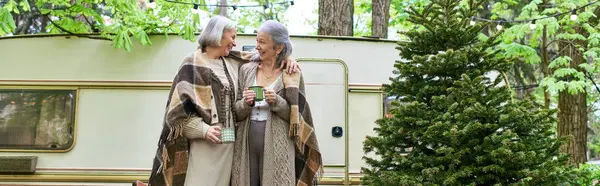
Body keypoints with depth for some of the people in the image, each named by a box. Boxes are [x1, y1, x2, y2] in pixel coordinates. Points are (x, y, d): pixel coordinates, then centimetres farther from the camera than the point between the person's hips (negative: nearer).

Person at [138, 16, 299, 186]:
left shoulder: (233, 62, 12)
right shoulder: (193, 64, -5)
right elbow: (178, 104, -9)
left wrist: (286, 58, 4)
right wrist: (202, 129, -18)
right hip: (204, 142, -6)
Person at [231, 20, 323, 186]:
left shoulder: (291, 75, -1)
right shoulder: (246, 70, 8)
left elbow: (297, 116, -1)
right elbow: (236, 113, 8)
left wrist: (277, 102, -16)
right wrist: (246, 104, -12)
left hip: (277, 149, -3)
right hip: (246, 145, 3)